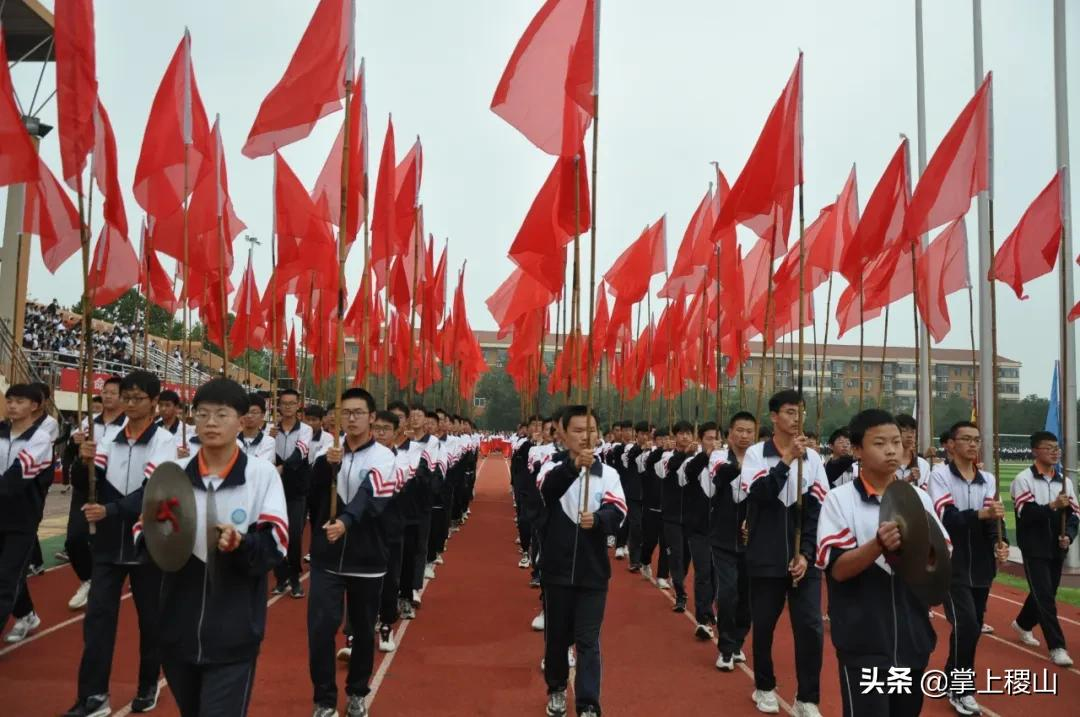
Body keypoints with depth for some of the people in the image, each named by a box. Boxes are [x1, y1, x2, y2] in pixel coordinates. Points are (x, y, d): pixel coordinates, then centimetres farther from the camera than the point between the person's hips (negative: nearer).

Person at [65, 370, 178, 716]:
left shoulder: (164, 441, -9)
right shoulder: (110, 438, 4)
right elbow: (83, 485, 1)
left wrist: (109, 510, -30)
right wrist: (84, 462, -19)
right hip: (109, 542, 4)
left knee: (150, 618, 9)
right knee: (97, 617, 2)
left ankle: (148, 685, 27)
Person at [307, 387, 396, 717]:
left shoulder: (382, 457, -8)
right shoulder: (329, 451, 4)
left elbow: (370, 498, -25)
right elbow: (312, 497, -4)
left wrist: (345, 522, -43)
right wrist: (326, 465, -20)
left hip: (365, 558, -2)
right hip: (327, 556, 2)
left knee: (363, 629, 12)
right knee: (320, 628, -3)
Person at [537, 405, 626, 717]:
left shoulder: (608, 473, 0)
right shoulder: (553, 468, -3)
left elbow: (618, 513, -14)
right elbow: (550, 488, -28)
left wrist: (597, 518, -36)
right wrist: (575, 465, -47)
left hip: (593, 571, 0)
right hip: (557, 569, 0)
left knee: (588, 640, 1)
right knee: (556, 635, 15)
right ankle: (557, 688, 37)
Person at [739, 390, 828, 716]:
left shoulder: (812, 457, 3)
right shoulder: (756, 453, -3)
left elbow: (818, 509, 0)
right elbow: (757, 494, -19)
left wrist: (806, 554, -7)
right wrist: (786, 460, -23)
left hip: (804, 559, 1)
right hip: (766, 558, -1)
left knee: (811, 627, -2)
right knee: (763, 625, 10)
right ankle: (765, 687, 30)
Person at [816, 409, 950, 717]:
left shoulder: (920, 498, 5)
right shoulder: (839, 499, -8)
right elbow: (837, 569, -14)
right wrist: (879, 545, -29)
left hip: (914, 638, 5)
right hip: (863, 643, -5)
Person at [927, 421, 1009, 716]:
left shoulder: (988, 479, 7)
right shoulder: (940, 475, -8)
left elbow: (993, 518, -3)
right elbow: (947, 517, -18)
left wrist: (1000, 543, -22)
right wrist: (980, 514, -32)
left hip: (981, 565, 5)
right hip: (952, 564, -5)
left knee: (973, 627, 12)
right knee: (967, 625, -12)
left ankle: (954, 679, 30)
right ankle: (959, 689, 5)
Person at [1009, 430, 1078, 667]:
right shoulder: (1023, 479, -10)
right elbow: (1025, 514, -18)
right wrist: (1052, 506, -29)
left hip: (1057, 549, 6)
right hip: (1034, 549, -6)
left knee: (1045, 594, 17)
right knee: (1045, 597, -7)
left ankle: (1022, 624, 41)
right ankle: (1057, 647, -3)